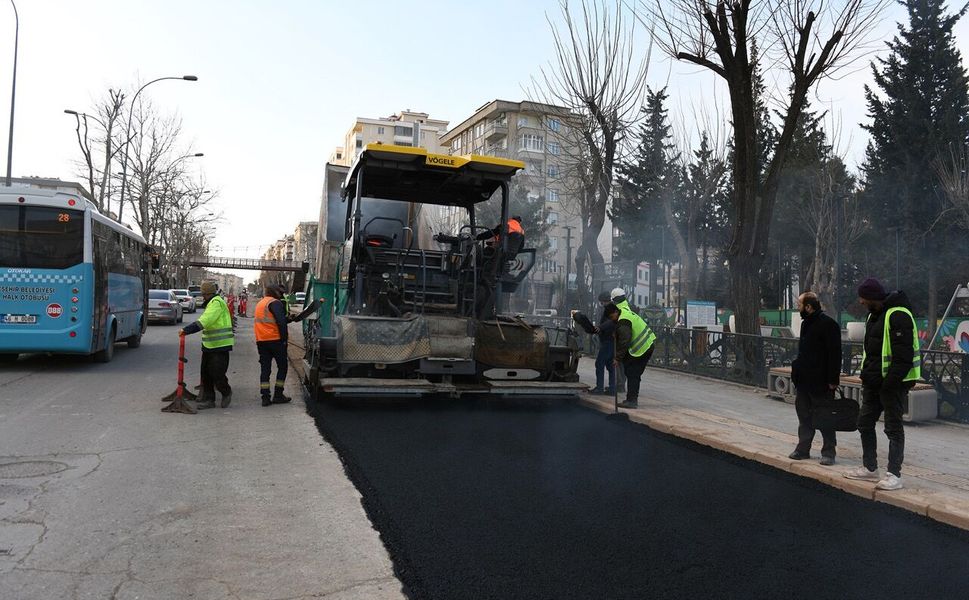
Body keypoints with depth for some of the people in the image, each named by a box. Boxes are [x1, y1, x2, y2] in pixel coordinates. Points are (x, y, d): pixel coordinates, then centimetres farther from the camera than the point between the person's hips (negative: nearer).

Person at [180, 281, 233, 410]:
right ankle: (208, 399, 18)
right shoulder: (211, 303, 20)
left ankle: (226, 393, 18)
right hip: (209, 345, 10)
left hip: (219, 346, -10)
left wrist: (186, 330, -31)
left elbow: (205, 321, -27)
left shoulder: (217, 302, -15)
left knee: (217, 374, -6)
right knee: (206, 373, 11)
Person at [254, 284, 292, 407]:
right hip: (275, 340, -7)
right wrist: (285, 338, -13)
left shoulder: (260, 303, 20)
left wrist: (289, 318, 21)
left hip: (261, 341, 8)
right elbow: (281, 322, -19)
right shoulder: (275, 303, -9)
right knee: (282, 366, 5)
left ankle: (265, 397, 3)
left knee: (265, 368, 7)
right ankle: (278, 395, 5)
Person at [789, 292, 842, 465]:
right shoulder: (806, 323, 14)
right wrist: (796, 371, 15)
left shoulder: (828, 324, -15)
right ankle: (803, 449, 22)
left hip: (820, 382, -8)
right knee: (804, 417, 13)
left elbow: (835, 354, -18)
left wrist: (833, 379, -20)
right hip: (803, 380, 8)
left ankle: (829, 452, 12)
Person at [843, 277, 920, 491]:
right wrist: (866, 376, 14)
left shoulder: (898, 315, -17)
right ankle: (869, 468, 25)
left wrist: (890, 383, -23)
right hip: (874, 382, 10)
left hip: (893, 383, -10)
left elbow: (903, 356, -22)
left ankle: (894, 475, 6)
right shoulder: (873, 315, 15)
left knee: (893, 427, -2)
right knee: (865, 423, 14)